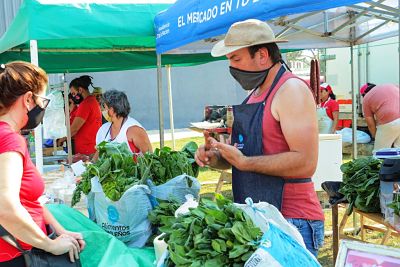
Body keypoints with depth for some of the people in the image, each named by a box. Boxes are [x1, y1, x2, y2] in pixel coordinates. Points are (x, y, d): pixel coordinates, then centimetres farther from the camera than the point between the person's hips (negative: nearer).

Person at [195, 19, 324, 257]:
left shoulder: (291, 90, -13)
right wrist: (215, 157, 1)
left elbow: (305, 163, -23)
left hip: (292, 221, -8)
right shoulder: (254, 94, 14)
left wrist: (245, 162, -22)